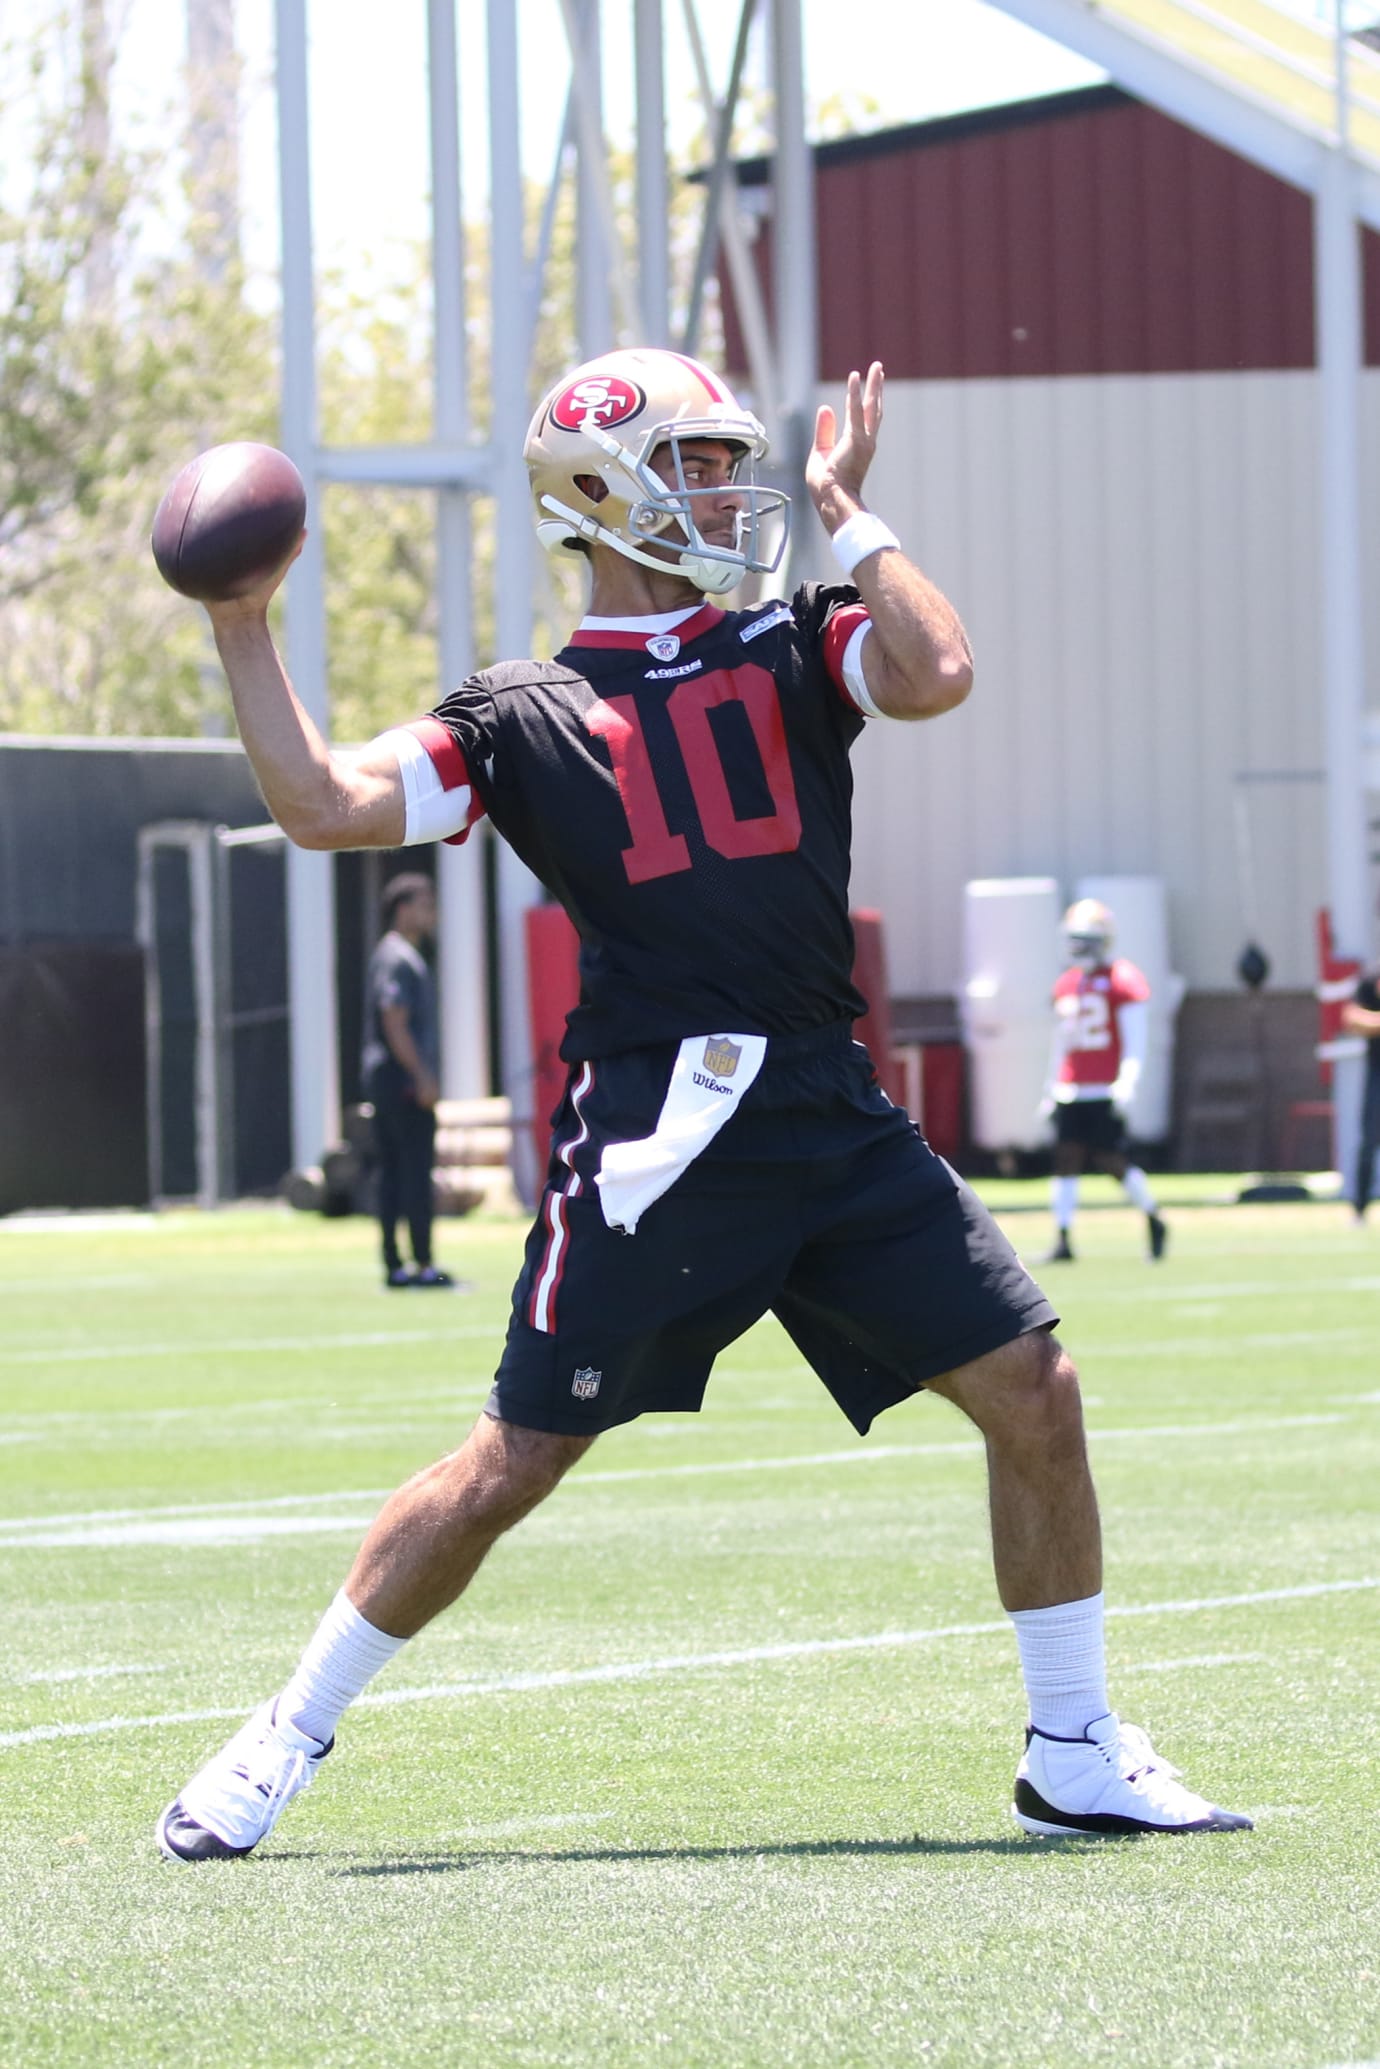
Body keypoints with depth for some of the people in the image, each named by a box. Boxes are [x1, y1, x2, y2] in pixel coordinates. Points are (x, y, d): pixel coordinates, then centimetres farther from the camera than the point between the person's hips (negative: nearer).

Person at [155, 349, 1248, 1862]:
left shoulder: (793, 650, 14)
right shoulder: (526, 716, 6)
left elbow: (936, 675, -7)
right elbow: (327, 807, -4)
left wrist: (847, 513, 3)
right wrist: (243, 632, -7)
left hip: (833, 1115, 3)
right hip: (653, 1124, -3)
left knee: (1031, 1388, -1)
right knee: (513, 1464, -3)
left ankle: (1075, 1755, 13)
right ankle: (288, 1738, 12)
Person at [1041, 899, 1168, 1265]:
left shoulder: (1123, 981, -6)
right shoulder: (1067, 984, 15)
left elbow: (1134, 1039, -10)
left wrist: (1127, 1082, -19)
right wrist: (1051, 1090, 21)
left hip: (1105, 1090, -6)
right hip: (1070, 1091, 6)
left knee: (1111, 1159, -7)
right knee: (1066, 1159, -1)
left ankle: (1154, 1221, 15)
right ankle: (1063, 1241, 0)